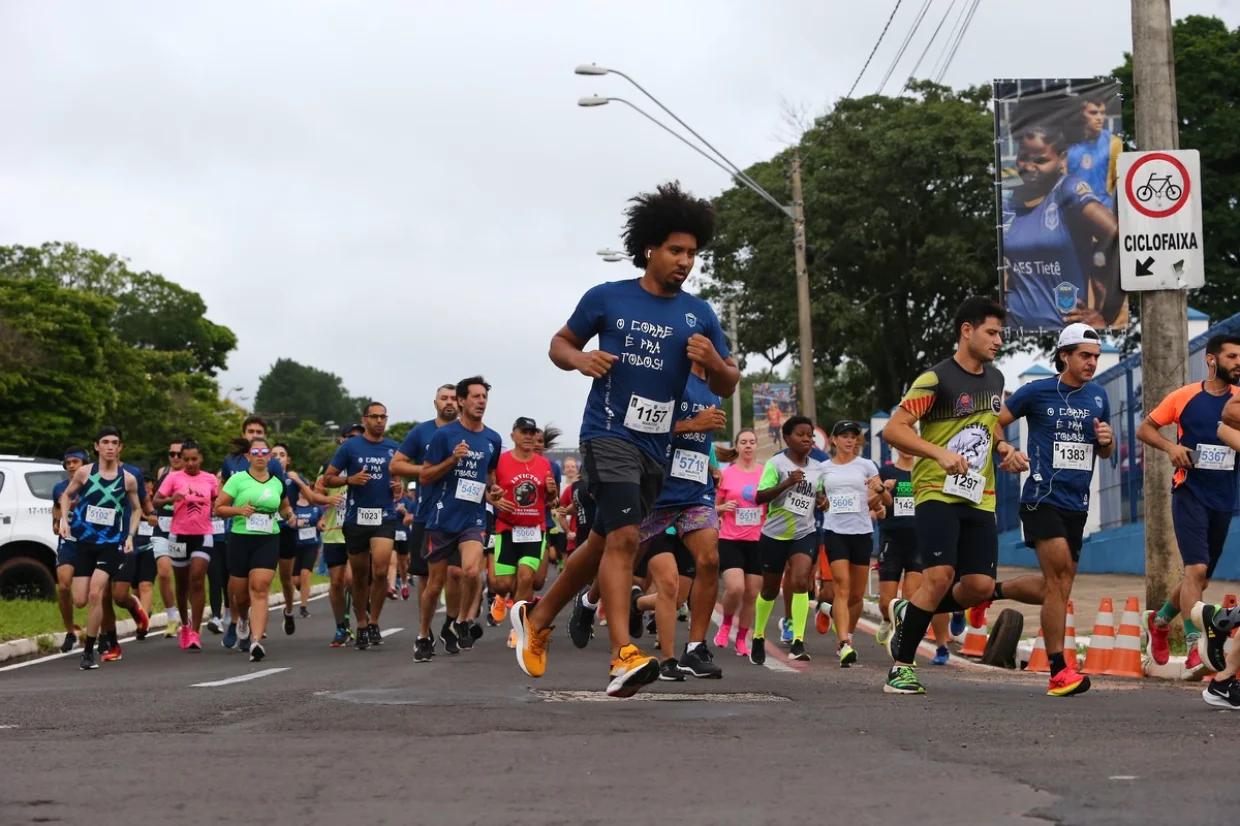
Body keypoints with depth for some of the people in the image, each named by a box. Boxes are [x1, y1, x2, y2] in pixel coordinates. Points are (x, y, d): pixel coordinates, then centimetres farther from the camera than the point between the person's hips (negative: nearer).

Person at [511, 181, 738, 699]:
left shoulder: (700, 316, 6)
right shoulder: (607, 298, 0)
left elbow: (727, 387, 9)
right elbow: (560, 343, 11)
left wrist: (714, 361, -13)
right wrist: (581, 359, -12)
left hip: (656, 446, 5)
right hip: (608, 433, -5)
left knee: (604, 543, 15)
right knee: (624, 537, -20)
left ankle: (537, 619, 34)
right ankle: (624, 657, -26)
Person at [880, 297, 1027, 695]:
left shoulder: (995, 379, 13)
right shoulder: (936, 379, -10)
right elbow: (893, 430, -14)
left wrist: (1003, 447, 7)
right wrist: (939, 453, -27)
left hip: (980, 497, 7)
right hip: (937, 492, -7)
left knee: (980, 586, -3)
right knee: (940, 575, -20)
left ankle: (908, 612, 23)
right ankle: (901, 667, -8)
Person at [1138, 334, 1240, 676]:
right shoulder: (1184, 397, -3)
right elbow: (1145, 429, 5)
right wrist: (1171, 446, -13)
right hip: (1190, 492, -4)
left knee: (1201, 577, 14)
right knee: (1196, 568, -19)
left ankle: (1159, 620, 39)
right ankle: (1195, 648, -17)